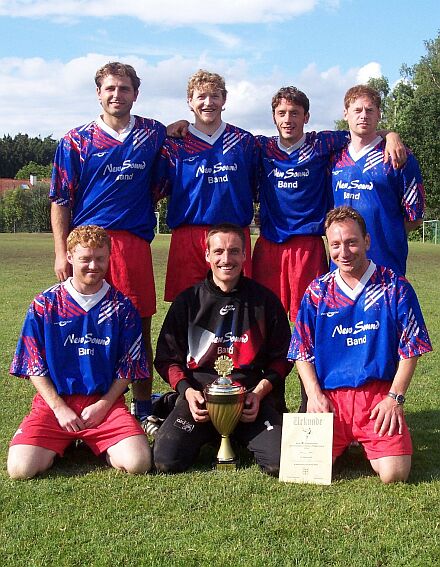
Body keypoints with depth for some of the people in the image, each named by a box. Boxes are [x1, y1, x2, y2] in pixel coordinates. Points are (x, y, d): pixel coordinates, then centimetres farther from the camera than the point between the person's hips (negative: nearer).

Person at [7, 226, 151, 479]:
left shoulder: (121, 307, 3)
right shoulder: (45, 304, 2)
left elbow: (128, 366, 5)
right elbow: (34, 365, 2)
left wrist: (103, 405, -7)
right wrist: (59, 408, -8)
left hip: (106, 401, 0)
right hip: (54, 400, 0)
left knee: (138, 463, -23)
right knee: (21, 468, -22)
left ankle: (96, 445, 10)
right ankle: (64, 444, 11)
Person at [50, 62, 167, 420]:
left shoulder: (154, 135, 12)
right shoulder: (76, 141, 7)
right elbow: (60, 202, 5)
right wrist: (62, 253, -3)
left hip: (134, 244, 2)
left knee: (140, 326, 4)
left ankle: (144, 409, 15)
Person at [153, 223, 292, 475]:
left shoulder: (265, 300, 7)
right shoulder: (188, 301, 7)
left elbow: (281, 358, 10)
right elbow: (168, 357, 8)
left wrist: (260, 391, -7)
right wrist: (187, 391, -9)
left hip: (252, 395, 0)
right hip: (199, 394, 0)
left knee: (280, 463, -22)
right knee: (167, 461, -21)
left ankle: (240, 438, 13)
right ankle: (207, 436, 14)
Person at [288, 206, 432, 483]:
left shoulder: (394, 287, 2)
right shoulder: (317, 291, 7)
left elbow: (410, 349, 3)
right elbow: (302, 351, 9)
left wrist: (395, 398, -6)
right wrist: (314, 395, -5)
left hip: (379, 394, -1)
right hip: (329, 397, 1)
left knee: (394, 474, -19)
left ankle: (369, 442, 16)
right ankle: (343, 442, 18)